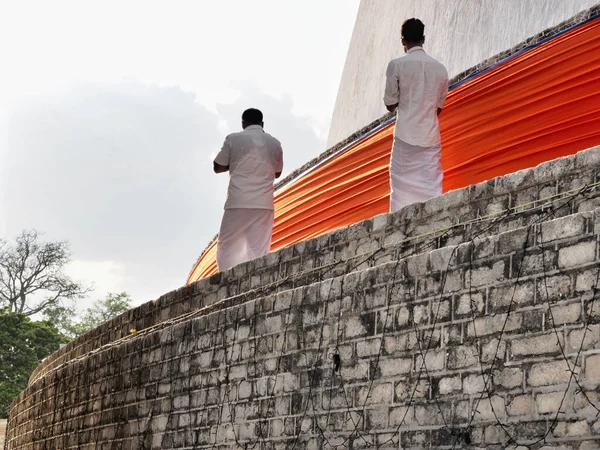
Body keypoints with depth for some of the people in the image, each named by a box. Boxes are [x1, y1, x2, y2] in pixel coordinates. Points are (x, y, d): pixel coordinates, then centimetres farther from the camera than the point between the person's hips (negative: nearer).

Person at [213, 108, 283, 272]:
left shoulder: (233, 139, 1)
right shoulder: (275, 143, 10)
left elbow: (217, 167, 9)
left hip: (238, 203, -2)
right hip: (264, 204, 3)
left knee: (227, 248, 4)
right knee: (259, 252, 1)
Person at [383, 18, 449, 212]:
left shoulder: (397, 65, -5)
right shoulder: (440, 68, 6)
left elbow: (390, 105, 0)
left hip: (406, 136, -3)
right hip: (431, 136, 3)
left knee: (402, 188, 2)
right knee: (431, 189, 2)